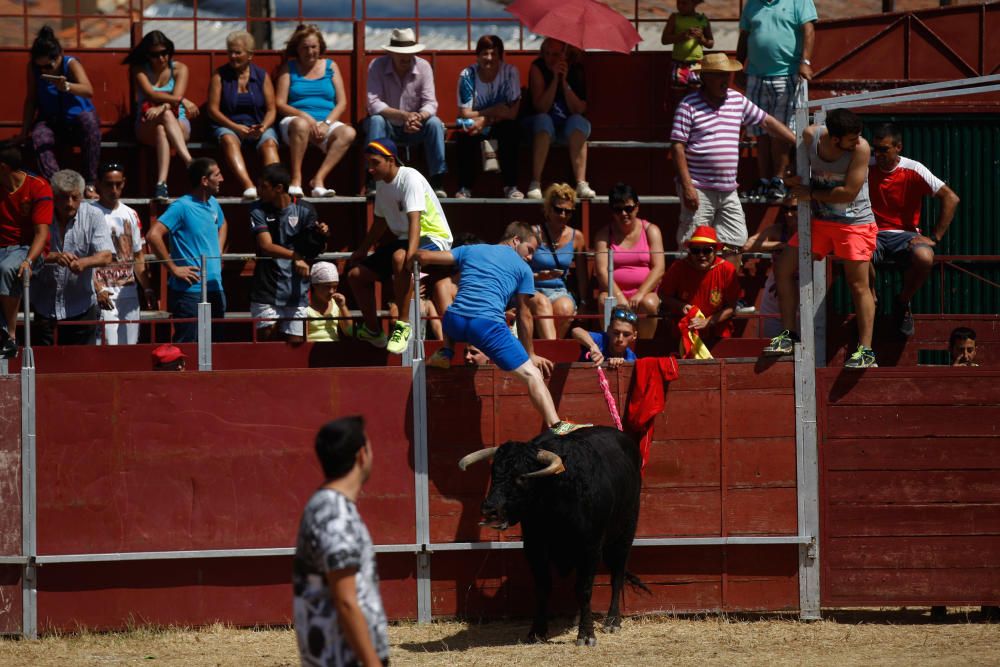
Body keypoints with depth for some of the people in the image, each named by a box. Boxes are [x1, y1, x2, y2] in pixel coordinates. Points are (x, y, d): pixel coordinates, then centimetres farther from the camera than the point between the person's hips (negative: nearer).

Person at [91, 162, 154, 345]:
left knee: (129, 346, 6)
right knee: (107, 347, -14)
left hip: (129, 292, 6)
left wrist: (147, 288, 12)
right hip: (105, 294, -6)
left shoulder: (130, 214, 15)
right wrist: (98, 289, -20)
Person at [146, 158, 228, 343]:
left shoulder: (213, 204, 12)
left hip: (215, 288, 8)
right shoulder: (182, 207, -13)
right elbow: (153, 235, -22)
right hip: (190, 291, -8)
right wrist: (174, 269, -18)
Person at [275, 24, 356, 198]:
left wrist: (327, 124, -10)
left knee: (348, 133, -30)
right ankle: (296, 179, -35)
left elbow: (342, 102, 9)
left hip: (327, 123, 2)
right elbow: (280, 104, 2)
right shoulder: (289, 68, 12)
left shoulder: (330, 66, 16)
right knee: (301, 125, -40)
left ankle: (319, 178, -36)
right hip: (295, 118, -2)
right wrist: (305, 116, -15)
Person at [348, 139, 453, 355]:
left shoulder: (409, 178, -18)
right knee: (356, 274, 4)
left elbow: (414, 218, -30)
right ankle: (372, 331, 21)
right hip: (402, 239, 9)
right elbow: (381, 222, 23)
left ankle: (403, 325, -33)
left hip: (434, 238, -9)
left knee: (399, 258, -41)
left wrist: (412, 253, -42)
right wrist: (363, 250, 28)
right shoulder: (381, 184, 8)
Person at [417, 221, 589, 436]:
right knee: (531, 374, -2)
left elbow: (423, 256, 21)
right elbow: (524, 315, 20)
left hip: (454, 320, 4)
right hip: (488, 324, -4)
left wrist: (416, 258, 46)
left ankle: (445, 352, 20)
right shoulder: (522, 269, 17)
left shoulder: (470, 251, 24)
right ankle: (556, 426, -16)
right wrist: (530, 354, 28)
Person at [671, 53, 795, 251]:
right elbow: (678, 147, -9)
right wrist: (687, 187, -16)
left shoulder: (737, 101, 11)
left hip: (728, 190, 6)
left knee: (735, 242, 4)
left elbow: (767, 122, 19)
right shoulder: (688, 106, -6)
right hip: (699, 190, -6)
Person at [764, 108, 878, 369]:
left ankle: (865, 351, 0)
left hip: (855, 223, -6)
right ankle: (788, 335, 13)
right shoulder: (810, 136, -9)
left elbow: (849, 192, -22)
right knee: (783, 268, 5)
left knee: (858, 285, -5)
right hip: (820, 221, 6)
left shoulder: (861, 148, -21)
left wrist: (811, 193, -15)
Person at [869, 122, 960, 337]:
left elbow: (951, 199, -8)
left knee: (925, 258, -35)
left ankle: (903, 302, -3)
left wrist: (934, 237, -12)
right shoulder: (866, 170, 0)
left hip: (905, 235, 0)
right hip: (873, 233, 0)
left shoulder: (913, 171, -5)